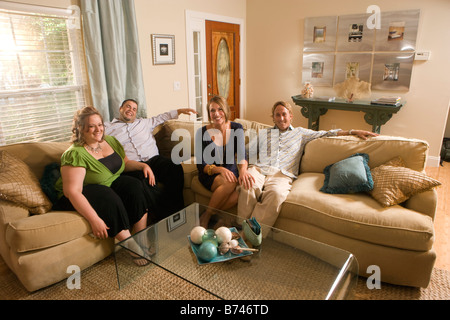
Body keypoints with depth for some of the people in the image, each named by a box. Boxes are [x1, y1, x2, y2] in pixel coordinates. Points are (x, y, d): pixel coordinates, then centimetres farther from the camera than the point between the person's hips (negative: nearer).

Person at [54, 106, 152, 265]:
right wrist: (94, 219, -35)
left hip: (110, 184, 7)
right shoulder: (75, 154, -20)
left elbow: (125, 163, 17)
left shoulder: (111, 141, 3)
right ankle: (132, 247, -23)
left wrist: (143, 165, -4)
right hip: (81, 197, -6)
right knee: (109, 198, -35)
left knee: (134, 185, -22)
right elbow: (72, 191, -27)